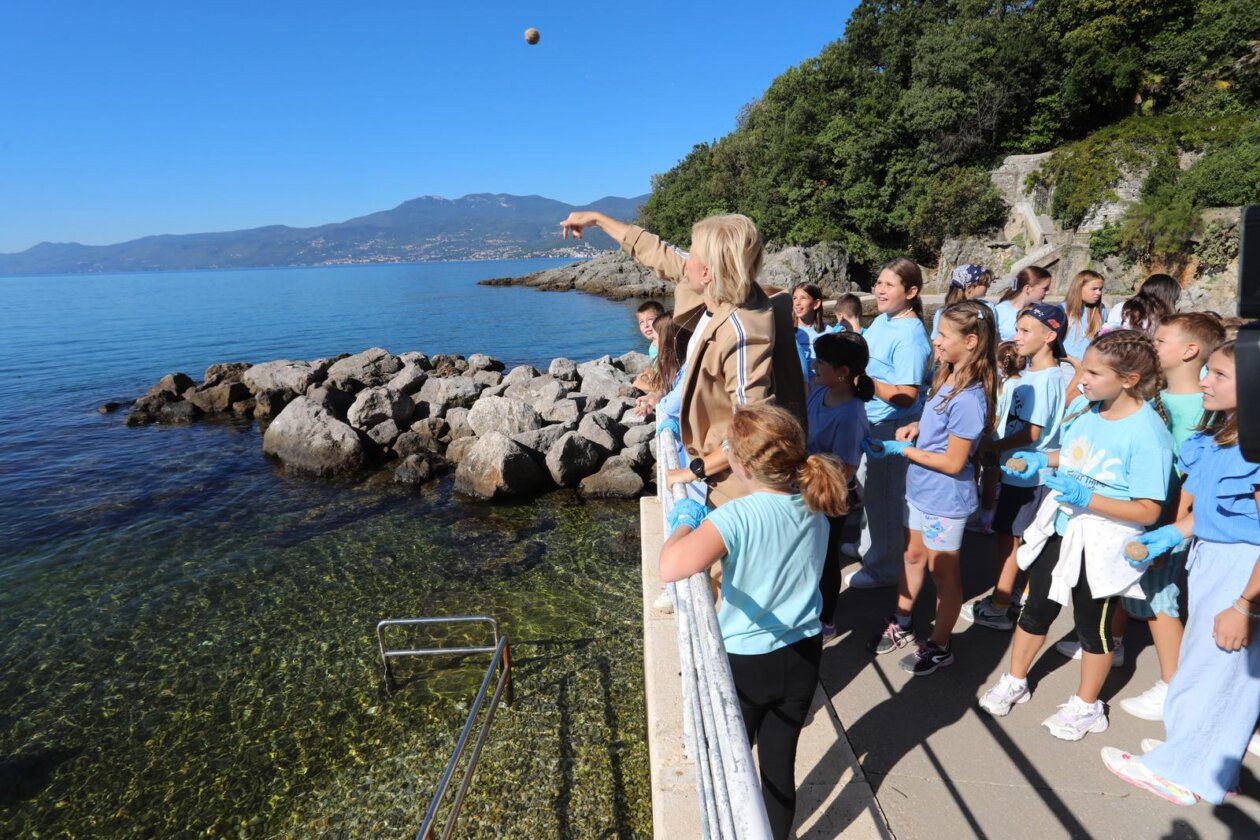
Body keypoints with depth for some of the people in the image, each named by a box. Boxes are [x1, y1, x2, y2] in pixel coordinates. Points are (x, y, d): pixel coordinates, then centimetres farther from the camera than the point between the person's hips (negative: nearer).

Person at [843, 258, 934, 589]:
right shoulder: (881, 320, 4)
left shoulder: (911, 336, -23)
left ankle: (884, 567, 24)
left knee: (883, 495, 5)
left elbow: (906, 397, -26)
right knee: (867, 487, 24)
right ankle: (869, 545, 46)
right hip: (869, 420, 9)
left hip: (892, 427, -9)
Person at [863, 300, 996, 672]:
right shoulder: (947, 378, -1)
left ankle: (939, 646, 30)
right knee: (913, 556, 22)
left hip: (945, 499, -9)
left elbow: (954, 462, -24)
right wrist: (916, 427, -3)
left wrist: (901, 450, -20)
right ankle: (900, 624, 41)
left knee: (942, 572, 10)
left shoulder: (968, 398, -27)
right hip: (921, 489, 9)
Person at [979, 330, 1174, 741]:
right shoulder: (1083, 407, -5)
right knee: (1036, 609, 18)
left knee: (1093, 625, 14)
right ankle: (1014, 682, 39)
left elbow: (1148, 511, -22)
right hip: (1060, 527, 6)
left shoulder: (1147, 434, -23)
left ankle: (1086, 706, 37)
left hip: (1102, 545, -6)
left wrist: (1086, 498, -31)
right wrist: (1039, 459, -4)